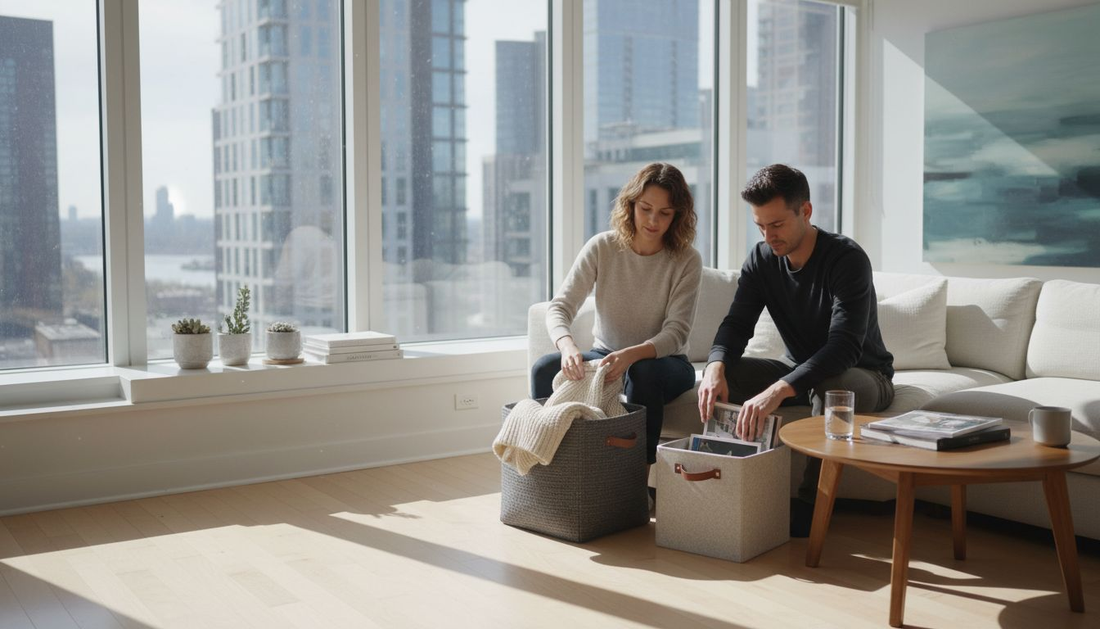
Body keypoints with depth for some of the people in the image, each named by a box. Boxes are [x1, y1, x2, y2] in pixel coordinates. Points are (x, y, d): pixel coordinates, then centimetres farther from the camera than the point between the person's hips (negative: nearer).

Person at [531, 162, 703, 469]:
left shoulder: (686, 260, -11)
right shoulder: (602, 247, -7)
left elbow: (676, 331, -18)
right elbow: (560, 306, -12)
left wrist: (632, 354, -39)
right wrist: (567, 345, -36)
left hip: (662, 360, -2)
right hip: (607, 355, 2)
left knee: (644, 372, -38)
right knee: (545, 369, -25)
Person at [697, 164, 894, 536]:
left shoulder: (846, 258, -25)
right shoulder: (762, 260, -5)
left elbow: (844, 346, -37)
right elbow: (736, 324, -11)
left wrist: (779, 390, -52)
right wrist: (715, 366, -35)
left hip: (864, 376, -5)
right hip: (800, 373, 5)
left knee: (829, 385, -41)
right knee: (721, 375, -19)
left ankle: (810, 504, -25)